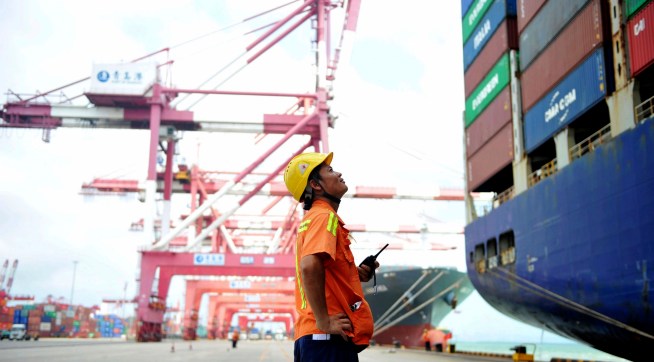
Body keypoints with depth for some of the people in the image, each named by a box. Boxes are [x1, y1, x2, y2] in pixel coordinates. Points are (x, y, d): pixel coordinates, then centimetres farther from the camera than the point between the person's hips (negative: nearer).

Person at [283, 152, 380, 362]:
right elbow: (309, 267, -27)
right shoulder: (324, 216, -10)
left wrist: (355, 273, 11)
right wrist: (324, 321, -22)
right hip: (329, 337, -10)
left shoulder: (311, 218, 19)